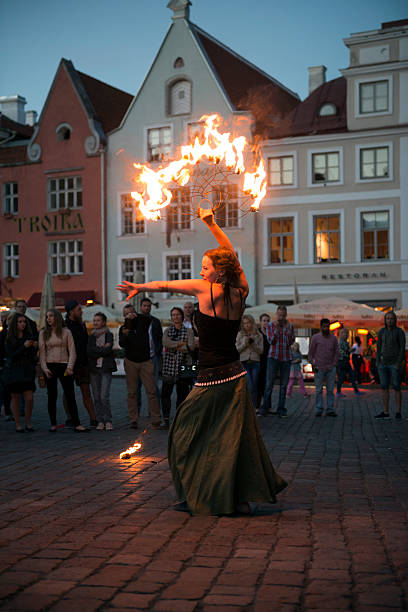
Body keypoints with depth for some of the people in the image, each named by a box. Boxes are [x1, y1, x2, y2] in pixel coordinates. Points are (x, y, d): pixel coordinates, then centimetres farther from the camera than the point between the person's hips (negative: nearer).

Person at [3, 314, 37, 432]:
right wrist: (24, 346, -20)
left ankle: (28, 423, 10)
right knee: (15, 398, 4)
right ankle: (18, 424, 14)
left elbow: (33, 355, 6)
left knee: (29, 398, -5)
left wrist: (35, 347, -14)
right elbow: (11, 355, -12)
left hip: (27, 370, 2)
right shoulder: (9, 339, -3)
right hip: (13, 372, -2)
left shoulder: (29, 336, 5)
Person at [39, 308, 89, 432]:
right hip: (50, 366, 1)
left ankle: (76, 424, -5)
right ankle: (53, 424, 13)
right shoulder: (43, 333, 8)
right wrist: (45, 368, -6)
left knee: (71, 396, -4)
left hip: (64, 366, -1)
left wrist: (70, 367, -11)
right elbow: (42, 353, 5)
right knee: (52, 396, 4)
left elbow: (72, 351, 1)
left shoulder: (66, 332, 4)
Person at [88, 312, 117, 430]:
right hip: (94, 368, 3)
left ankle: (108, 421, -1)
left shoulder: (109, 335, 4)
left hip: (106, 368, -3)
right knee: (97, 397, 3)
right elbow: (89, 352, -2)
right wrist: (103, 349, -6)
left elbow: (108, 350, -12)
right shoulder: (91, 336, 12)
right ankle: (100, 421, 11)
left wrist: (96, 351, -5)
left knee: (104, 396, -11)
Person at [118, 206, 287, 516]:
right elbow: (233, 256, 18)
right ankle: (243, 497, 14)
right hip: (236, 374, 6)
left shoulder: (206, 289, -10)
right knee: (235, 437, 10)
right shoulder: (240, 292, 3)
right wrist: (212, 224, 24)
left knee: (189, 435, 9)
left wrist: (139, 287, 19)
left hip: (211, 378, -6)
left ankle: (195, 497, 16)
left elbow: (164, 285, 2)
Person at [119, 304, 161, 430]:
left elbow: (148, 319, -18)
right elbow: (122, 344, -9)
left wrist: (136, 316, -31)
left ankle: (156, 421, -6)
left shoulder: (142, 322, 5)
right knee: (132, 392, 1)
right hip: (130, 362, 1)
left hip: (145, 361, -1)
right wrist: (124, 335, -28)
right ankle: (133, 420, 4)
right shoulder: (123, 328, 7)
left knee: (151, 391, -6)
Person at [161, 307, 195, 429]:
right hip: (169, 365, 1)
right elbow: (165, 343, -7)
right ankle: (166, 419, 2)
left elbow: (191, 347, -9)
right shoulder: (167, 330, 13)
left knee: (182, 393, 0)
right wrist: (181, 343, -12)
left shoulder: (188, 331, 7)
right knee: (165, 392, -4)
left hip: (183, 366, -1)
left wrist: (174, 346, -9)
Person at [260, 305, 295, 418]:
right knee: (269, 383, -7)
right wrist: (276, 329, -19)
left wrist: (288, 330, -15)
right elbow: (271, 341, -7)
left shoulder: (290, 326, 7)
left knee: (283, 385, 2)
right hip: (273, 357, -2)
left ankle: (281, 409, 7)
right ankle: (265, 408, -4)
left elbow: (291, 342, -2)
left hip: (286, 358, 2)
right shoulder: (270, 326, 4)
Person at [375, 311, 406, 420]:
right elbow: (378, 347, 9)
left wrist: (399, 363, -17)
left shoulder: (399, 331, -6)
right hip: (383, 363, 5)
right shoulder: (381, 331, 8)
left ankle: (398, 412, 4)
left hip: (395, 363, -5)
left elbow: (403, 348, -10)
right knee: (384, 387, 5)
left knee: (396, 388, -3)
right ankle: (385, 412, 9)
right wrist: (378, 362, 1)